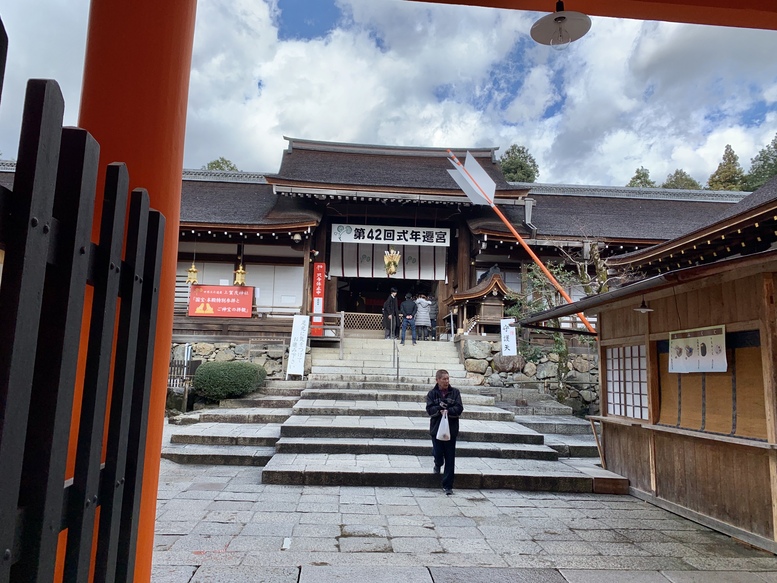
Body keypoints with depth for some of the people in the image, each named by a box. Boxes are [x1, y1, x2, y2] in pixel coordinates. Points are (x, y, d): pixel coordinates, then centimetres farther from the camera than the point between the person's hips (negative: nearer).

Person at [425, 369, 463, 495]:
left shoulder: (455, 392, 2)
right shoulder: (432, 394, 2)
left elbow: (459, 409, -6)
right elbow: (429, 410, -6)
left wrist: (448, 410, -19)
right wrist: (440, 407, -21)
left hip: (451, 429, 0)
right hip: (436, 428, 0)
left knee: (450, 458, 1)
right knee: (438, 454, 0)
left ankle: (448, 485, 11)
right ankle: (438, 464, 39)